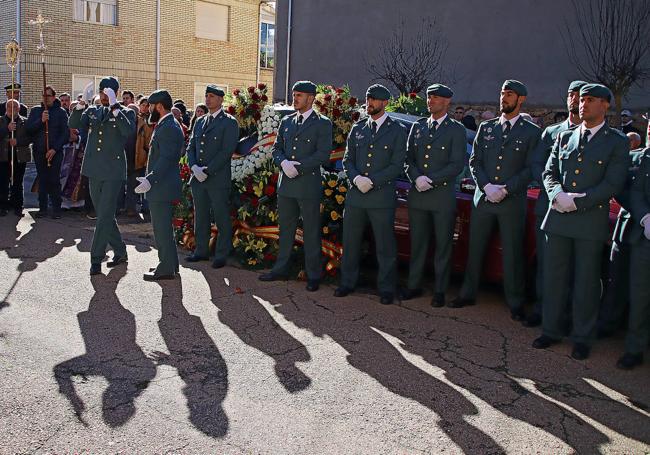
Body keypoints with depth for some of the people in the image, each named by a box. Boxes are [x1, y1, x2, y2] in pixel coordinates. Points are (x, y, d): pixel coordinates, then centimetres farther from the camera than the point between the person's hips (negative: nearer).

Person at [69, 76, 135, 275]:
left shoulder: (126, 113, 0)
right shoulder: (92, 111, 14)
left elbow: (128, 131, -21)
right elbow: (74, 124, -1)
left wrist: (114, 107, -25)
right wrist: (80, 105, -16)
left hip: (113, 172, -6)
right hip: (94, 170, 6)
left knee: (105, 216, -7)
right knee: (104, 215, 12)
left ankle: (96, 259, -2)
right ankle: (120, 252, 26)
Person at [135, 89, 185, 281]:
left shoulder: (168, 127, -17)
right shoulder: (168, 125, 16)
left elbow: (166, 159, -24)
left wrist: (150, 180, -27)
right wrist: (151, 178, 20)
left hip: (162, 186, -11)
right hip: (161, 185, 11)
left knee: (162, 229, -5)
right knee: (164, 228, 17)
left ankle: (166, 269, 2)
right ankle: (169, 264, 27)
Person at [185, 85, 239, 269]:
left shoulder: (229, 122, -4)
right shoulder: (200, 122, 17)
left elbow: (227, 151, -13)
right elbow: (191, 147, 14)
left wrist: (207, 170, -16)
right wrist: (194, 167, -5)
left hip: (218, 179, -6)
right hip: (198, 178, 6)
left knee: (222, 219, -1)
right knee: (200, 217, 13)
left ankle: (221, 255, 8)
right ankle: (201, 251, 23)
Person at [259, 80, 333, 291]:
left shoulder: (322, 123, -3)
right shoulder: (286, 122, 14)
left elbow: (323, 154, -11)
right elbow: (276, 149, 13)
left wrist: (298, 167, -16)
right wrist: (284, 162, -9)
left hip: (308, 186, -5)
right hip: (285, 185, 5)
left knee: (311, 232, 2)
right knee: (285, 230, 14)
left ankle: (313, 275, 10)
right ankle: (281, 269, 25)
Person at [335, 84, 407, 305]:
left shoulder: (397, 131, 1)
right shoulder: (358, 128, 13)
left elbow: (397, 165, -6)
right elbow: (347, 160, 11)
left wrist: (372, 181, -16)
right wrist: (356, 178, -9)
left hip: (382, 197, -4)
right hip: (355, 195, 4)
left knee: (385, 246, 2)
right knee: (350, 242, 11)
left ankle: (386, 289, 13)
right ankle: (347, 282, 25)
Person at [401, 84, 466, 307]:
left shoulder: (456, 130, -1)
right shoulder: (417, 126, 13)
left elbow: (457, 164, -9)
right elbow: (408, 158, 9)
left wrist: (431, 180, -15)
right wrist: (416, 178, -10)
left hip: (443, 196, -4)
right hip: (417, 196, 4)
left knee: (443, 245, 4)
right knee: (417, 243, 11)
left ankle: (440, 291, 13)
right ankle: (414, 286, 21)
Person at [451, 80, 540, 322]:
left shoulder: (531, 132, 1)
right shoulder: (486, 127, 11)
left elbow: (530, 169, -5)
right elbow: (474, 162, 7)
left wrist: (505, 190, -15)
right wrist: (486, 186, -9)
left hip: (513, 202, -3)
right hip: (483, 198, 3)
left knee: (512, 254, 3)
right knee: (475, 249, 10)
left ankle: (515, 304, 14)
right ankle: (468, 294, 23)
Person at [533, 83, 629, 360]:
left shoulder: (617, 142, 0)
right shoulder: (564, 137, 12)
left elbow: (612, 184, -9)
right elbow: (549, 172, 9)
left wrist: (577, 202, -17)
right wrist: (558, 195, -11)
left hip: (591, 221, -4)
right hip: (558, 218, 4)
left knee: (586, 282, 5)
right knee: (554, 277, 10)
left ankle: (583, 339, 17)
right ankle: (551, 330, 23)